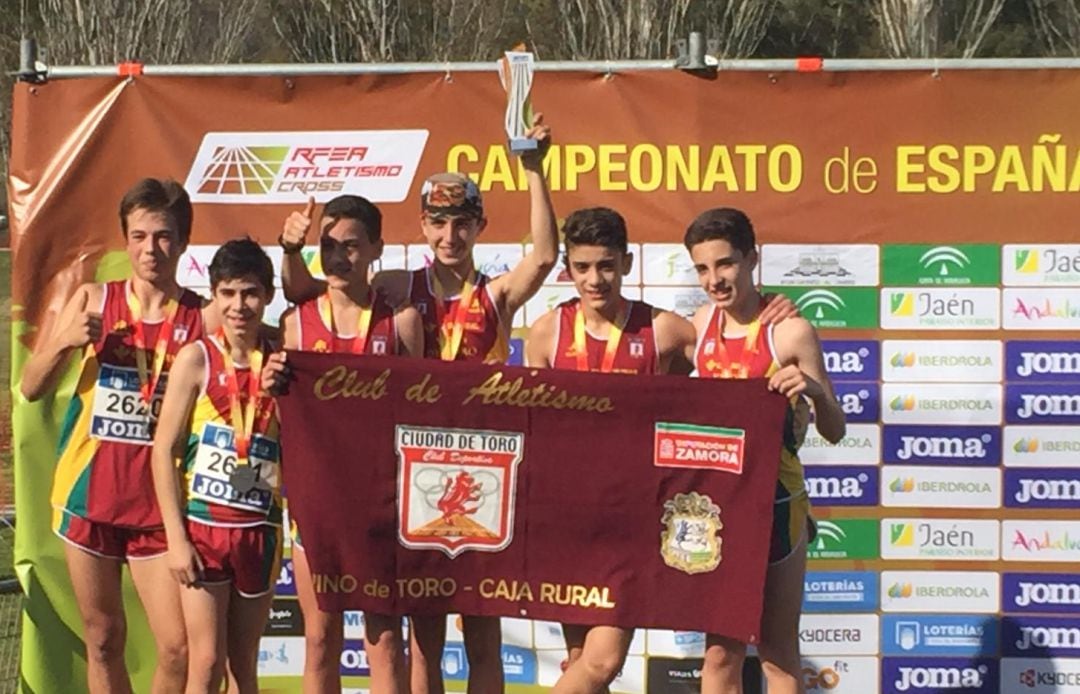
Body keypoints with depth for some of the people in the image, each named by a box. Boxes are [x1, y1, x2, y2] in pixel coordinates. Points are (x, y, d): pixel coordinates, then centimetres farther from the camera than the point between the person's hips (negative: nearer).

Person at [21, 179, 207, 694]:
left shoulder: (203, 318, -3)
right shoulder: (94, 301, 2)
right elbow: (31, 388, 5)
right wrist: (65, 341, -13)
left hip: (158, 503, -2)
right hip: (88, 495, 2)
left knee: (177, 648, -8)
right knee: (103, 641, 10)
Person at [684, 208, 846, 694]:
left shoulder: (789, 332, -12)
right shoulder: (702, 323, 2)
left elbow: (834, 431, -9)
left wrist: (813, 391, -28)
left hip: (775, 503, -4)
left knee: (777, 650, 6)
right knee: (720, 650, 9)